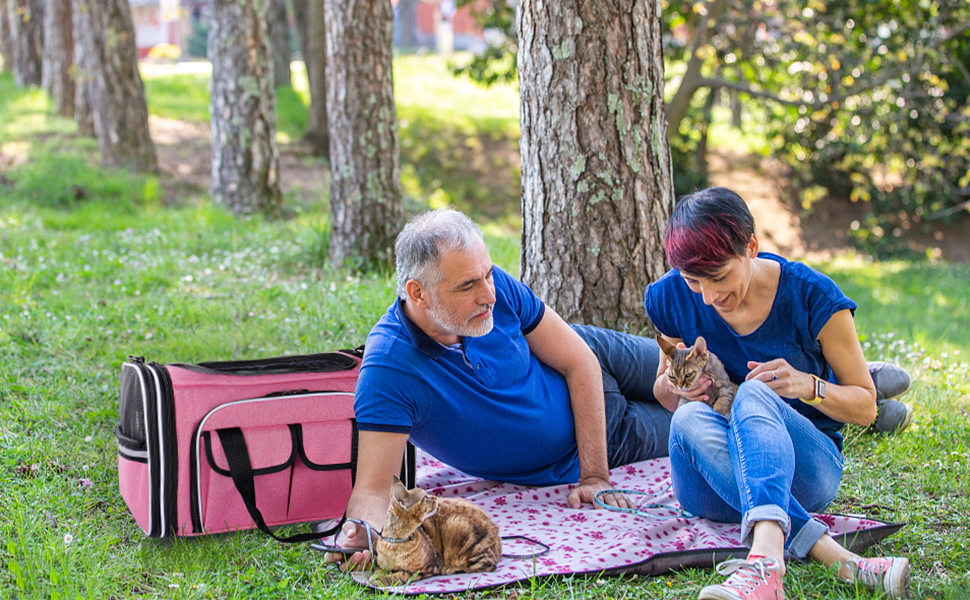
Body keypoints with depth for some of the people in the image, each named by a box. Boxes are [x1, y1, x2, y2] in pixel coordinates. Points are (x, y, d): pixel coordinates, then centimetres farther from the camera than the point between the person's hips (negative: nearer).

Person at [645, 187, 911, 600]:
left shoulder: (811, 297, -10)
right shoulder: (672, 299, -3)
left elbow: (865, 407, -2)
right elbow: (663, 394, 14)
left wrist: (809, 386, -23)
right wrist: (675, 386, -12)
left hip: (804, 468, -2)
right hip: (713, 482, 3)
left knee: (754, 392, -35)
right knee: (689, 418, -33)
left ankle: (765, 562, -60)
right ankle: (832, 557, -43)